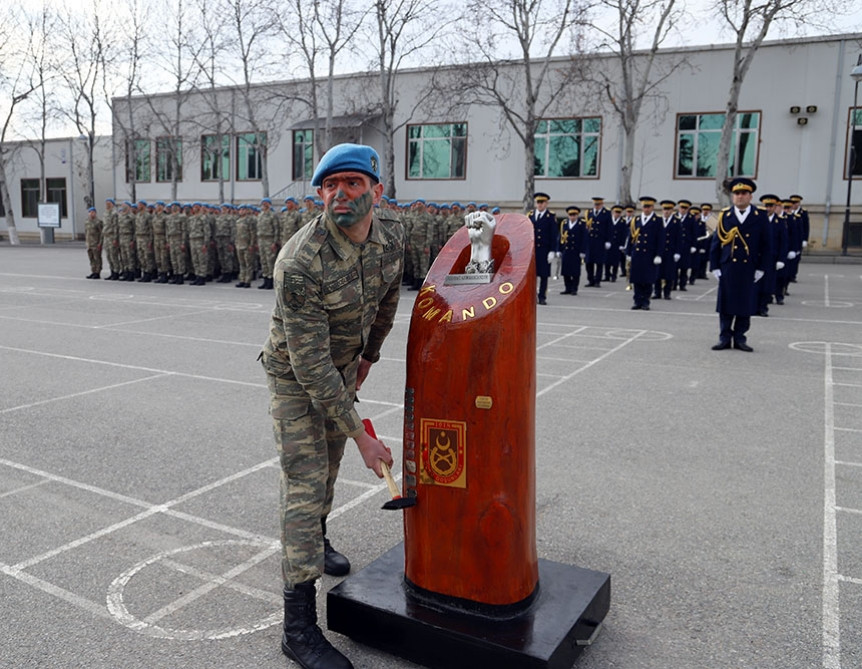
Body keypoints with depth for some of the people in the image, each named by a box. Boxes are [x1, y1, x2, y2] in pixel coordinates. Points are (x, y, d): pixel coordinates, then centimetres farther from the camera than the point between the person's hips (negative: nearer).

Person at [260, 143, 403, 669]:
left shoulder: (391, 234, -15)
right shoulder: (299, 264, -35)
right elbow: (311, 367, -32)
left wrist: (369, 354, 16)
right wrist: (362, 435, -28)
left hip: (343, 367, 6)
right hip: (295, 375, -6)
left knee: (329, 463, 23)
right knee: (306, 484, -7)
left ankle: (316, 540, 52)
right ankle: (300, 625, 3)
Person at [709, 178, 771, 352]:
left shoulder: (760, 216, 4)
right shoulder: (725, 215, 5)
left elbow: (765, 245, 4)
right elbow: (716, 243, 5)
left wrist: (761, 268, -2)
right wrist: (714, 266, -1)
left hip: (749, 269, 0)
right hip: (727, 267, 0)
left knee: (746, 306, 5)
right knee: (726, 304, 3)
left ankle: (739, 338, 15)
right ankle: (725, 338, 11)